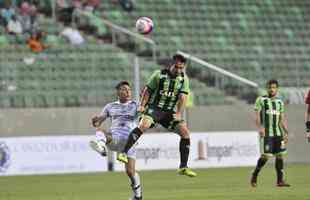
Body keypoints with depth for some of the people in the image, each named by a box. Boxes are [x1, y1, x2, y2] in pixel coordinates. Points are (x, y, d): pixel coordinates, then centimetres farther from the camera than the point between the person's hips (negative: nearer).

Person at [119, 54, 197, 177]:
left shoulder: (184, 79, 4)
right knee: (143, 125, -32)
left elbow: (183, 97, -5)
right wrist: (142, 105, -10)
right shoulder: (159, 74, -3)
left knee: (185, 132, -11)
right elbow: (148, 90, 2)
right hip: (154, 107, -4)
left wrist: (178, 114, -17)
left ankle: (183, 167, -3)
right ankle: (124, 153, -34)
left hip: (170, 111, 4)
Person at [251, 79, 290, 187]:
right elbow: (257, 115, -8)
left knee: (280, 155, 0)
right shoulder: (261, 100, 0)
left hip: (278, 133, 5)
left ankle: (280, 180, 2)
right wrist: (260, 127, -23)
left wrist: (286, 133, 12)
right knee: (265, 155, -9)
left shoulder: (280, 102, 15)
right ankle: (254, 175, 10)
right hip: (266, 133, -5)